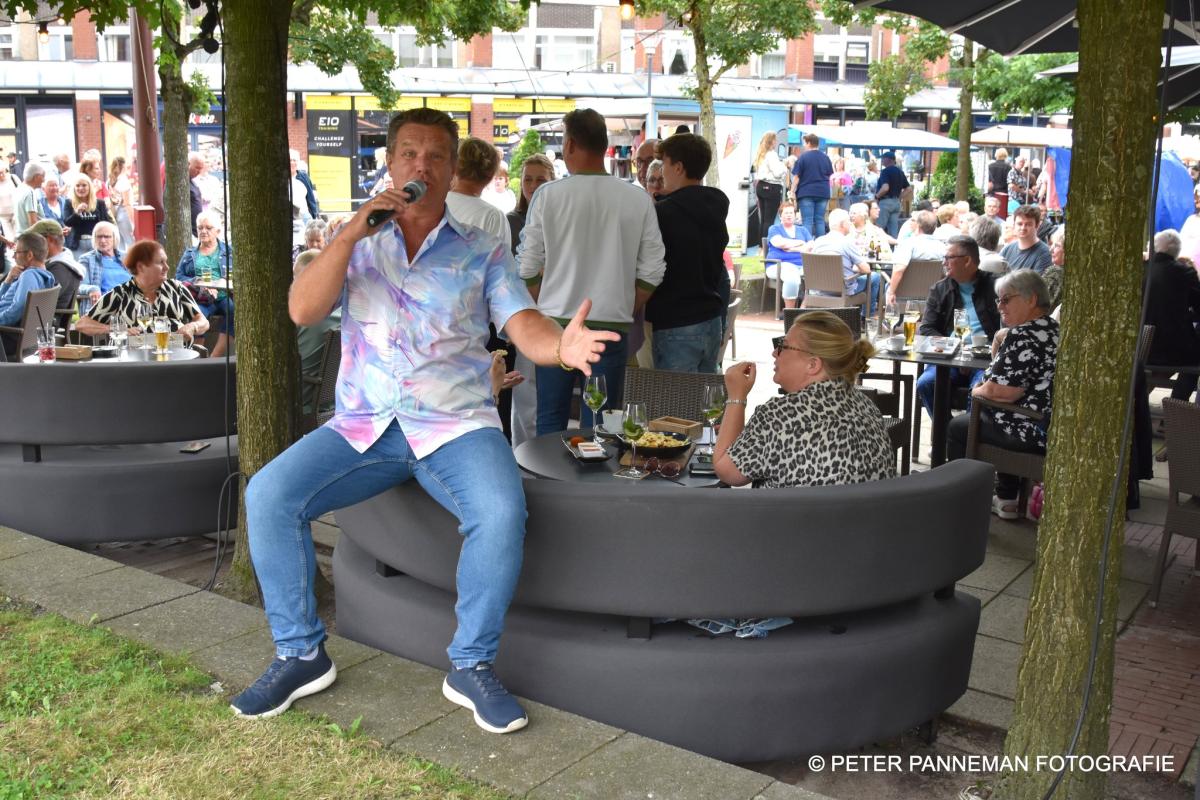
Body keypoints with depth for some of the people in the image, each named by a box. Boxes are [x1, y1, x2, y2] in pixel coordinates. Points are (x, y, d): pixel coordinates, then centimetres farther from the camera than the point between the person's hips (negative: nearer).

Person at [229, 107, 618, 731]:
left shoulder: (480, 252, 11)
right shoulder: (355, 244, 14)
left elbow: (525, 327, -3)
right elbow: (302, 311, -2)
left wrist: (562, 345, -27)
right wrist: (350, 234, -13)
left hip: (456, 425, -2)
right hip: (363, 424, 2)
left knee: (501, 512, -31)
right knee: (267, 494, -20)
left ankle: (472, 665, -9)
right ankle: (301, 654, 0)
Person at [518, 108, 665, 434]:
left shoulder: (548, 195, -4)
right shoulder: (639, 200, 0)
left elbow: (528, 269, 0)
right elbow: (652, 273, 2)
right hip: (613, 326, 1)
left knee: (550, 422, 10)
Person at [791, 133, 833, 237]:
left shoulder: (803, 157, -4)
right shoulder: (826, 158, 11)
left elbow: (796, 177, -6)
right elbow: (829, 177, 16)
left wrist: (792, 192, -1)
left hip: (806, 193, -4)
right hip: (823, 193, 4)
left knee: (807, 221, -4)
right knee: (820, 220, 7)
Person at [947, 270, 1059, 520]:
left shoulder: (1022, 336, -20)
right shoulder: (1053, 330, 11)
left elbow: (999, 392, -21)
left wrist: (977, 391, -3)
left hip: (1033, 432, -10)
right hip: (1056, 427, 10)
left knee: (957, 428, 10)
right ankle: (1006, 499, 34)